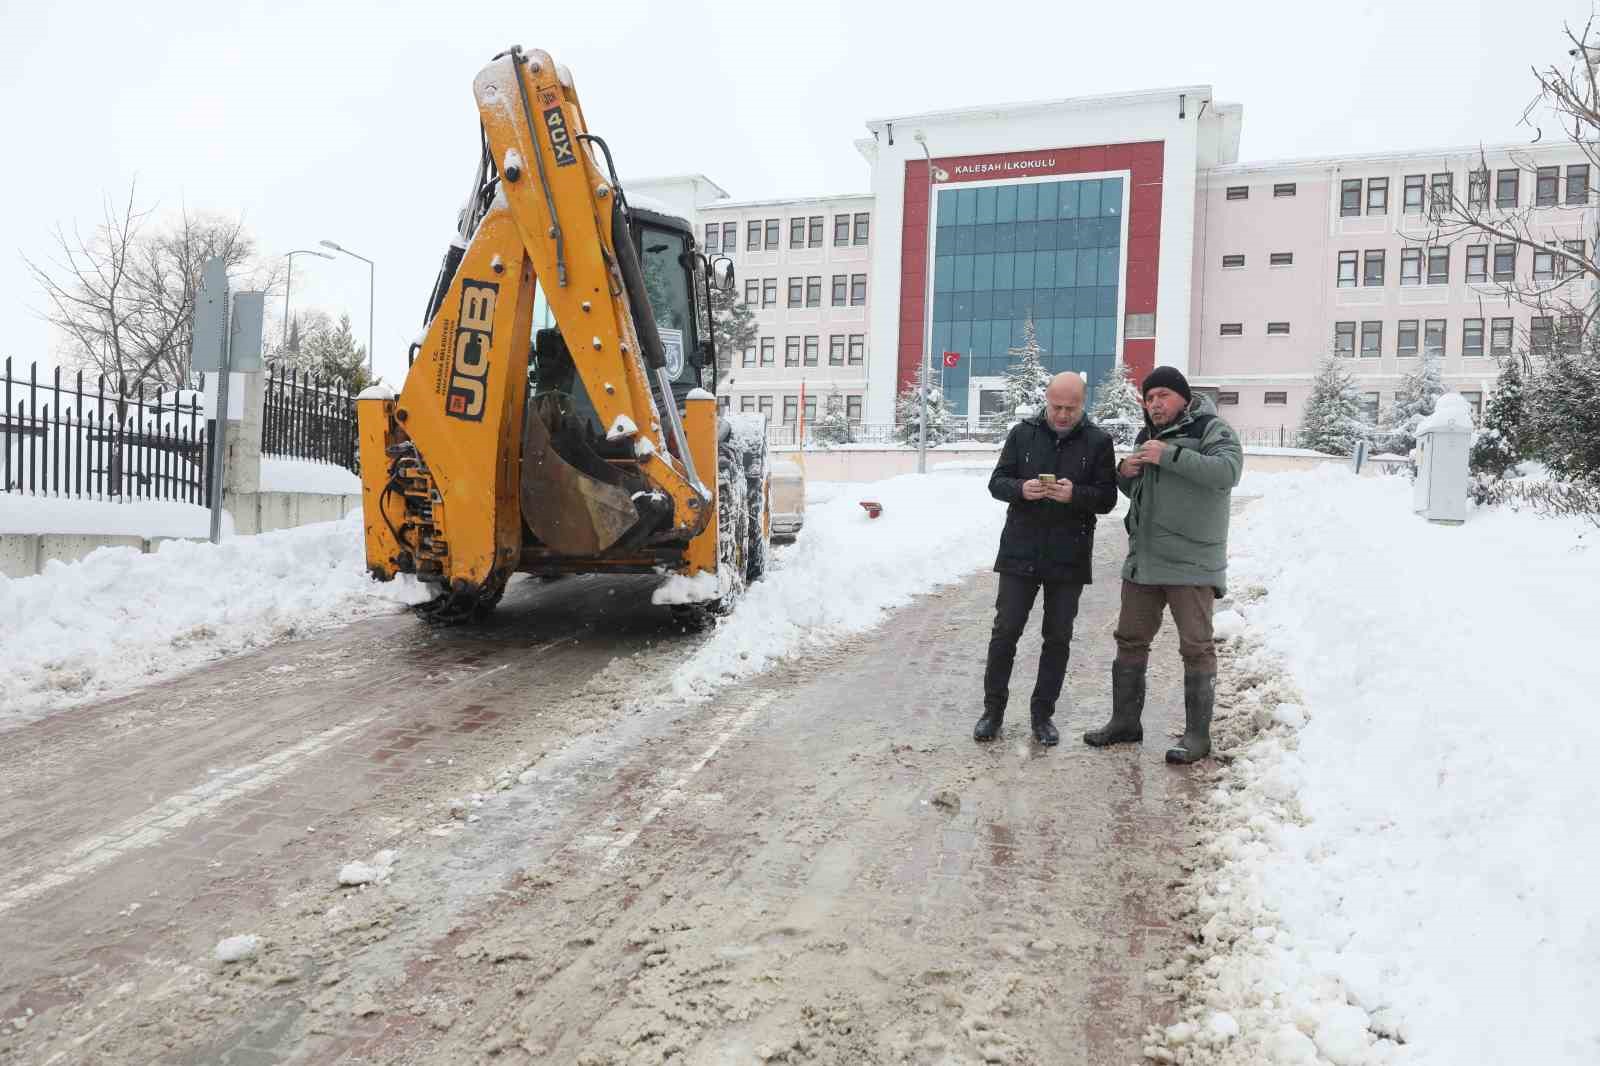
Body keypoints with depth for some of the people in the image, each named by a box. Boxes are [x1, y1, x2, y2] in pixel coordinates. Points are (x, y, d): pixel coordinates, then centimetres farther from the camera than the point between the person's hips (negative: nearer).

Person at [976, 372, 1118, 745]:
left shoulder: (1098, 441, 0)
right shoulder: (1022, 433, 2)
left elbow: (1107, 498, -2)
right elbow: (997, 482, 3)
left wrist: (1075, 494, -22)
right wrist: (1021, 489, -19)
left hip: (1068, 558, 0)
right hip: (1020, 553, 0)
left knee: (1058, 637, 7)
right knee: (1005, 631, 2)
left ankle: (1043, 713, 20)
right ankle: (993, 709, 15)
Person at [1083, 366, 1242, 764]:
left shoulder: (1213, 430, -7)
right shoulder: (1148, 436, 16)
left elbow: (1227, 471, -26)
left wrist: (1169, 455, -26)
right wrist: (1125, 473, 2)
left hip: (1191, 564, -7)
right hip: (1143, 560, 8)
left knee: (1196, 647, -1)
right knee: (1130, 640, 13)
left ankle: (1197, 735, 7)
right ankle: (1125, 721, 25)